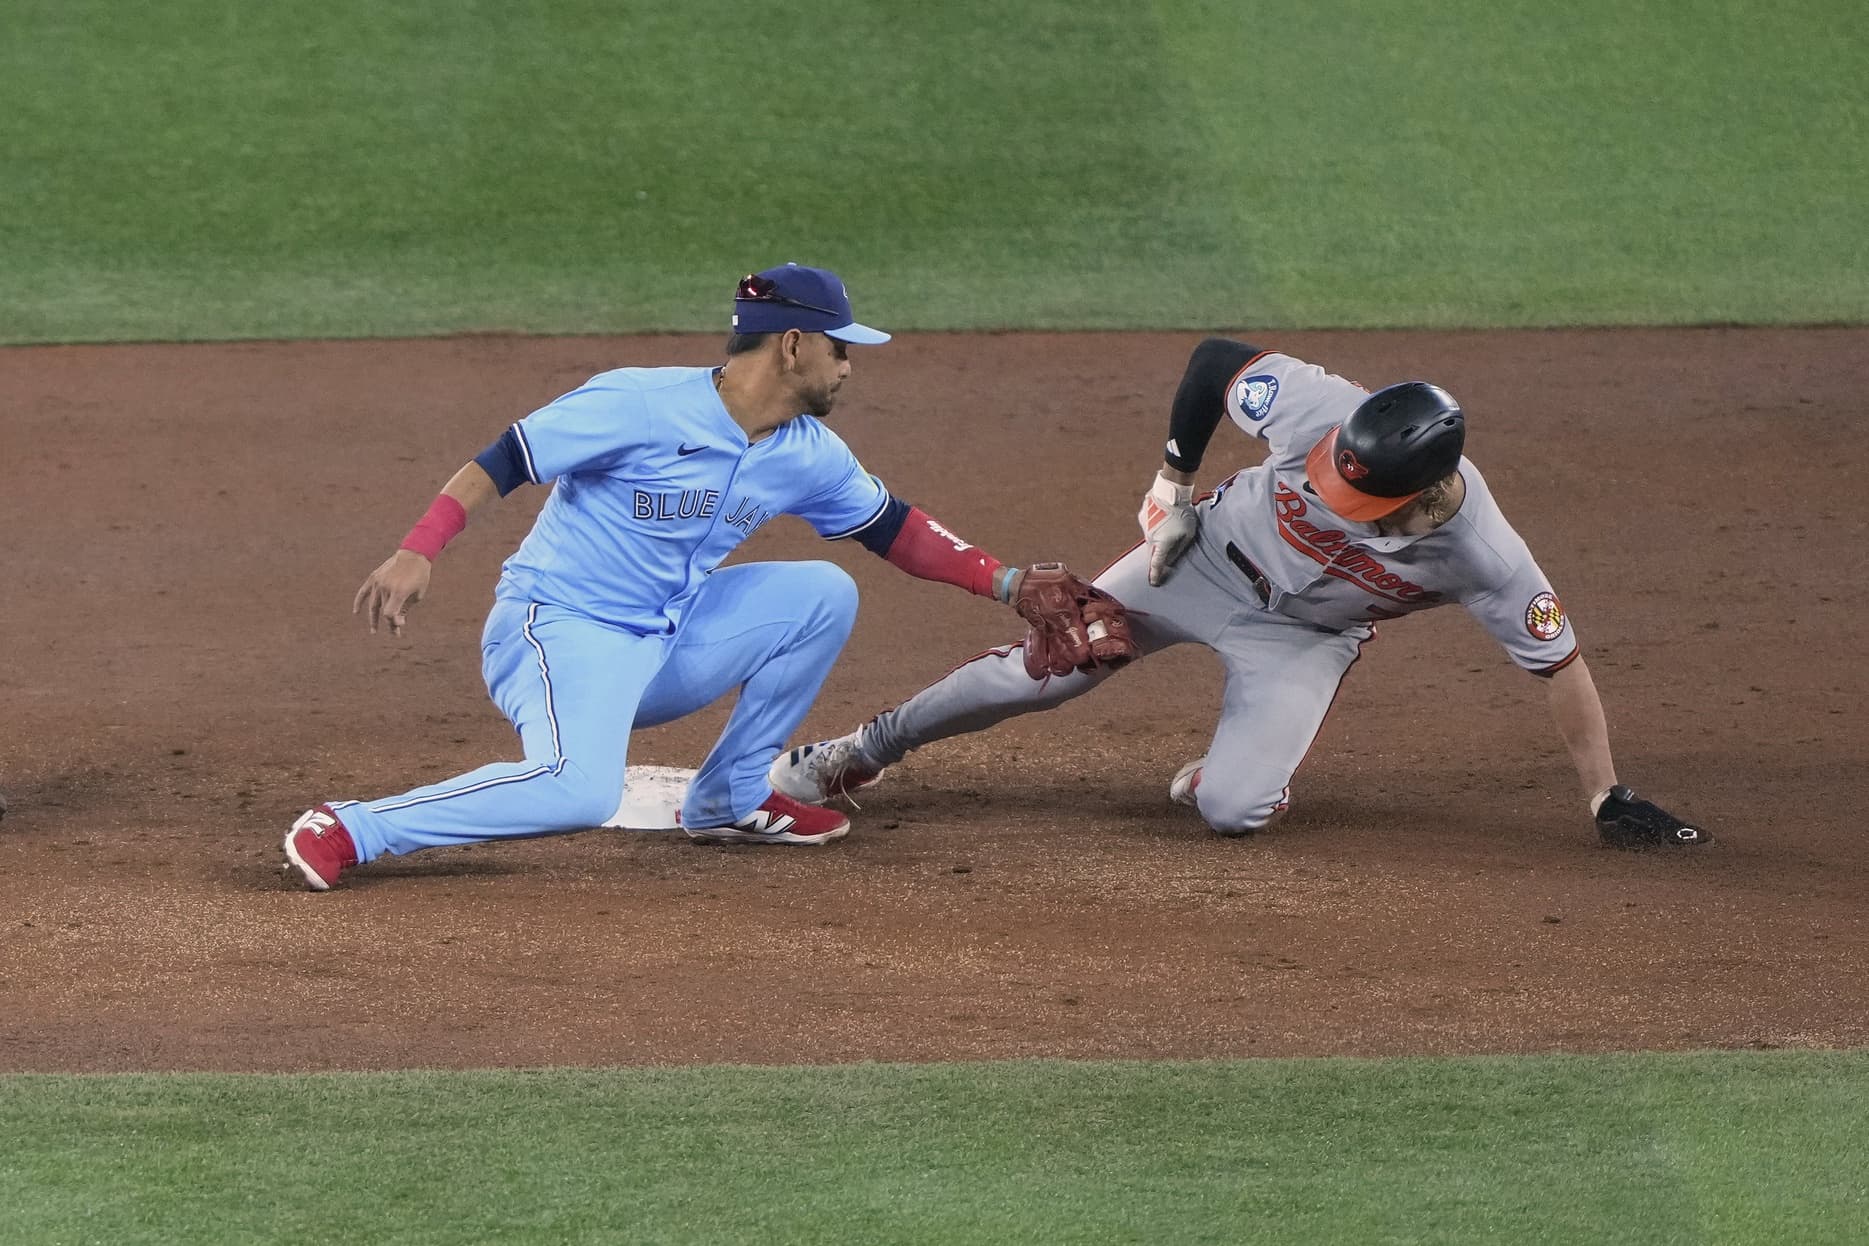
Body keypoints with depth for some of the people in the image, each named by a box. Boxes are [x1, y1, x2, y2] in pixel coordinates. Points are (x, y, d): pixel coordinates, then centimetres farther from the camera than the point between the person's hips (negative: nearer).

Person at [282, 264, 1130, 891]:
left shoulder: (808, 455, 4)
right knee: (580, 791, -34)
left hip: (668, 638, 8)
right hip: (558, 629, -8)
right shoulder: (640, 405, -18)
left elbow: (890, 527, 19)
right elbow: (502, 462, -18)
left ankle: (729, 801, 12)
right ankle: (347, 832, -25)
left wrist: (1004, 584, 10)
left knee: (823, 594, 0)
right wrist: (417, 555, -30)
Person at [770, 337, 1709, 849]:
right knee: (1037, 673, -2)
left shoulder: (1482, 556, -35)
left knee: (1230, 809, -21)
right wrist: (1172, 481, -11)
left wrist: (1608, 802, -17)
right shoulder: (1324, 411, -34)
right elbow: (1213, 358, -15)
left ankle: (1259, 770, 17)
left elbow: (1560, 662, -22)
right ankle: (863, 753, 18)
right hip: (1209, 555, 1)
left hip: (1305, 641, -1)